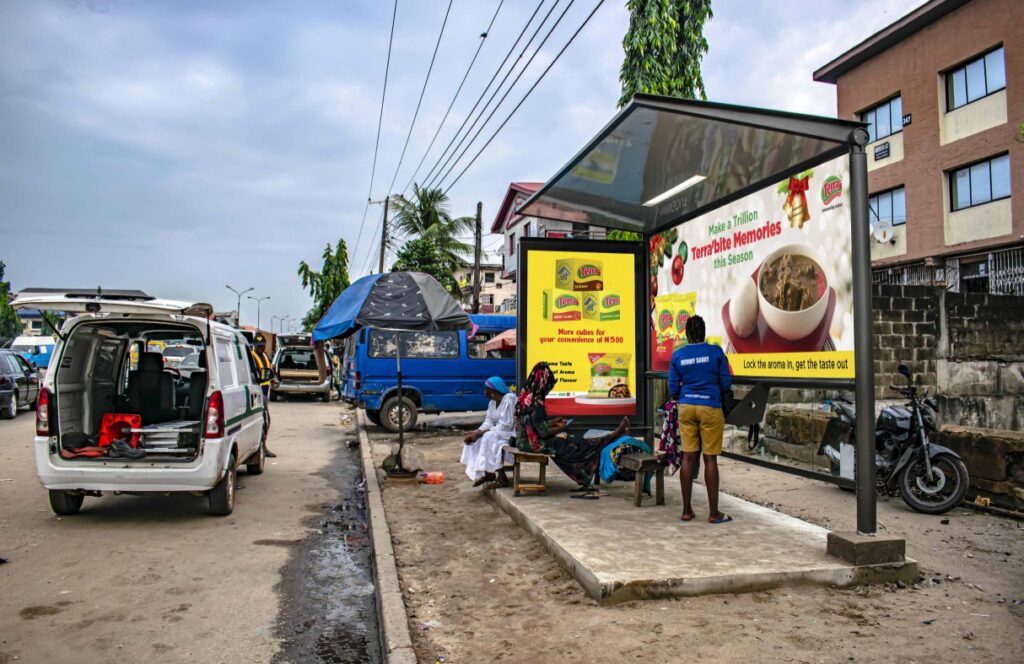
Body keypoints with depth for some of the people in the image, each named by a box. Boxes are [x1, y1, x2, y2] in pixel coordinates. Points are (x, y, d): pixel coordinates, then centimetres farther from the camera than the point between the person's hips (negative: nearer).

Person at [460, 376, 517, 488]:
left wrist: (481, 433, -24)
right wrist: (477, 432, -14)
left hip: (512, 433, -10)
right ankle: (487, 473, -2)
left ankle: (502, 477, -23)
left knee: (489, 437, -30)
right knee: (474, 438, -2)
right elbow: (489, 421, 5)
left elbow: (505, 426, -25)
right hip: (498, 432, 10)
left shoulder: (508, 400, -20)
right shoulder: (493, 402, 9)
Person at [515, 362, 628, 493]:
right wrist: (561, 428, -7)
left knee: (574, 442, 10)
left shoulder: (525, 396, 4)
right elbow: (543, 433, -24)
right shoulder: (536, 403, -25)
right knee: (578, 444, 1)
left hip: (524, 441, 9)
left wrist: (553, 422, 12)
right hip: (534, 444, -9)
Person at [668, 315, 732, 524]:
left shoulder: (678, 355, 1)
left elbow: (673, 389, 3)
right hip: (710, 408, -2)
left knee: (688, 457, 7)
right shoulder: (716, 352, -5)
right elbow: (726, 384, -2)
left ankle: (687, 510, 12)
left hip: (686, 407, 3)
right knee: (710, 459, 2)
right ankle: (713, 513, 7)